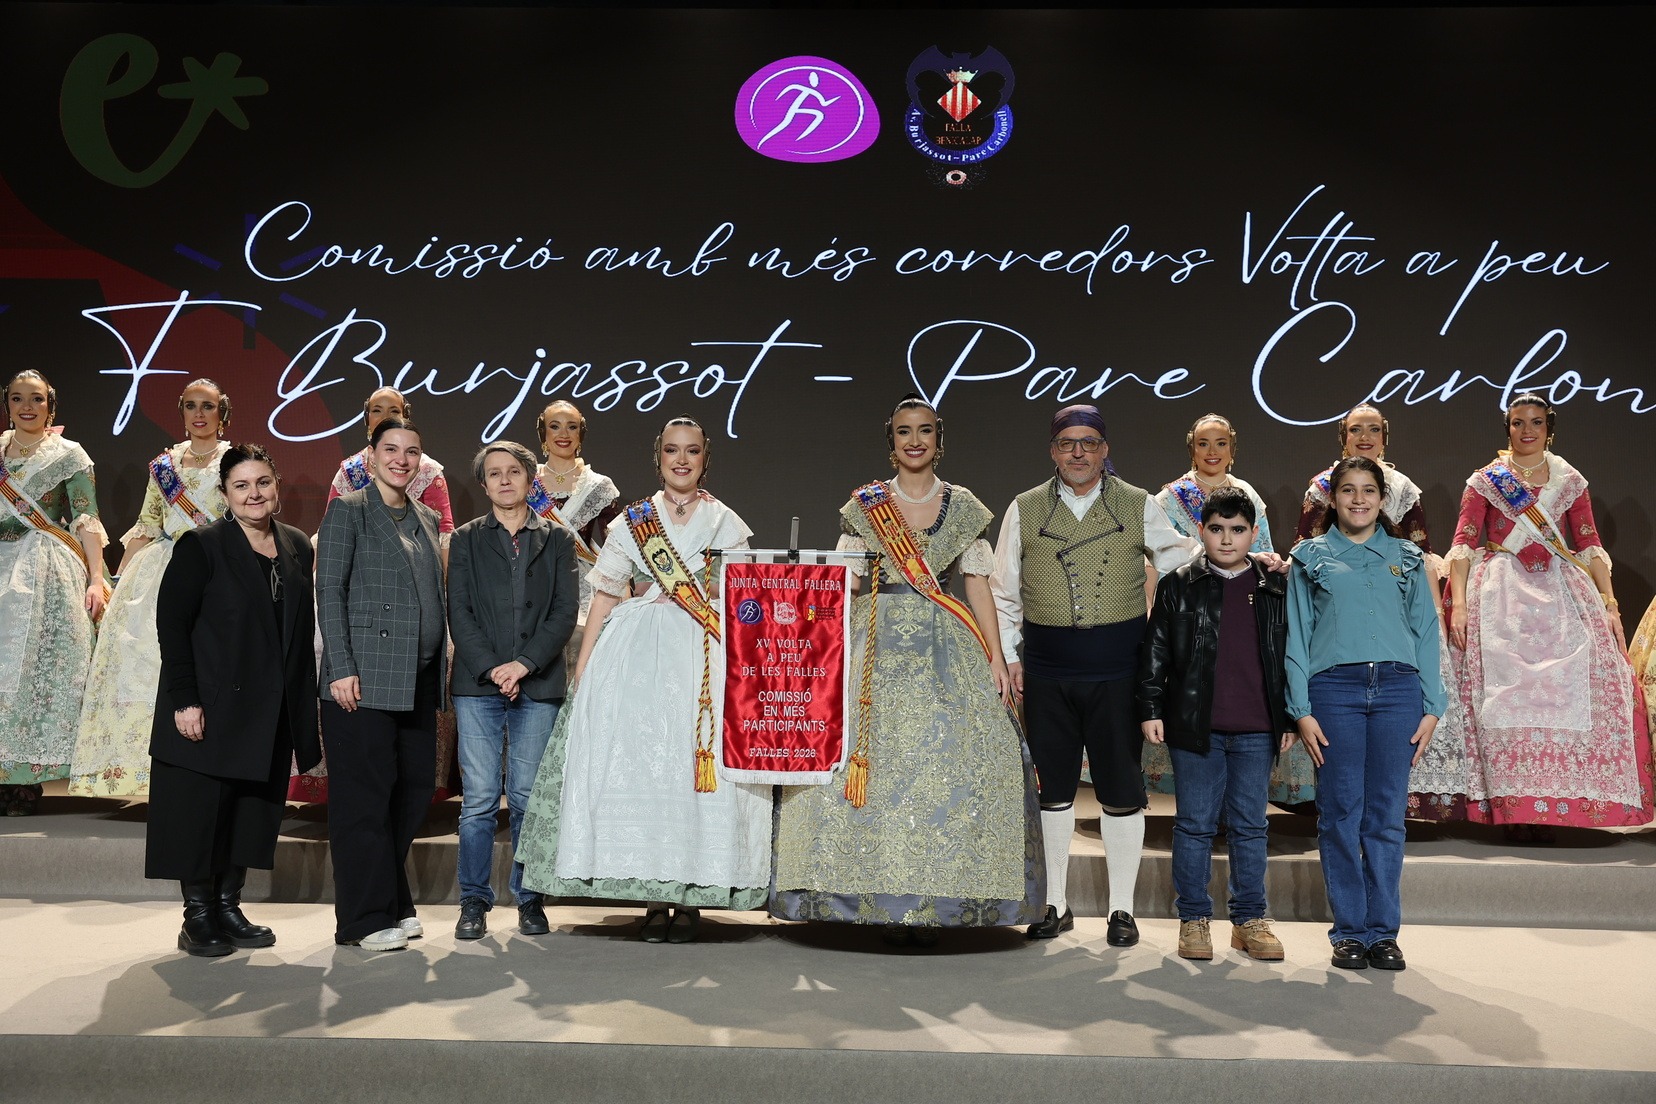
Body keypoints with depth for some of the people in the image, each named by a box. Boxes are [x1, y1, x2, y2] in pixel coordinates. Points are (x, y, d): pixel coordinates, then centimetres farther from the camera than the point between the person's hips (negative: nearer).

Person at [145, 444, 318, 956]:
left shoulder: (297, 546, 9)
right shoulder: (202, 546, -6)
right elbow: (171, 622, -10)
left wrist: (304, 700, 7)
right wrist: (184, 699, -17)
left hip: (272, 713, 5)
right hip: (211, 707, -5)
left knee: (254, 812, 9)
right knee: (201, 812, 1)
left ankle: (228, 907, 21)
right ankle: (197, 918, 13)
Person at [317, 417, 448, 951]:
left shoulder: (427, 518, 17)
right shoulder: (348, 511, -1)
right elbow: (329, 593, -7)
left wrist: (440, 670, 13)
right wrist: (341, 668, -15)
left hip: (418, 681, 7)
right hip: (365, 678, -7)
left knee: (414, 790, 10)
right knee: (365, 796, -1)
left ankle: (393, 904, 23)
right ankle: (365, 919, 7)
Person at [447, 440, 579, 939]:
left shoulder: (557, 540, 11)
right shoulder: (466, 539, 11)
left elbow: (565, 611, 2)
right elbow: (459, 612, 3)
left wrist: (523, 664, -10)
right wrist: (491, 668, -10)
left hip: (538, 684, 0)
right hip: (478, 685, 0)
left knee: (528, 797, 2)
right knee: (479, 798, -1)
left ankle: (530, 899, 14)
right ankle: (474, 902, 9)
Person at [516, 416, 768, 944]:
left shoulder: (727, 524, 10)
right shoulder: (630, 523, 11)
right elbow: (605, 600, 8)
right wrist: (582, 670, 0)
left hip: (707, 659, -1)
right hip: (637, 658, 1)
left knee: (701, 766, -5)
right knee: (638, 765, -3)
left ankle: (692, 896, 3)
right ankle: (653, 898, 6)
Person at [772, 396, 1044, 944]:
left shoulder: (963, 507, 8)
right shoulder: (864, 506, 8)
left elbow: (978, 584, 6)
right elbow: (844, 585, 6)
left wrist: (996, 657, -2)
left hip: (947, 651, 0)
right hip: (879, 648, 0)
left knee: (949, 765, -5)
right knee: (874, 762, -5)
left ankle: (933, 901, 5)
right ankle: (886, 901, 5)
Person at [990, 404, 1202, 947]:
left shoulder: (1140, 507, 5)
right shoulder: (1024, 510, 7)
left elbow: (1183, 559, 11)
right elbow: (1003, 592, 9)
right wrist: (1009, 657, 4)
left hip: (1118, 669, -1)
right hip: (1047, 672, 1)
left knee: (1122, 790, 4)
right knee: (1053, 788, 9)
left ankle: (1122, 909, 18)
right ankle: (1056, 905, 23)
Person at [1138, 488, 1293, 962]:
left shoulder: (1275, 590, 8)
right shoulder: (1178, 586, 3)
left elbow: (1289, 656, 13)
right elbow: (1155, 651, 3)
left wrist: (1289, 720, 10)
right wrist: (1151, 709, -3)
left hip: (1256, 731, 2)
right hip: (1194, 727, -2)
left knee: (1250, 826, 9)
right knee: (1195, 825, 5)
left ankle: (1250, 919, 20)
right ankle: (1194, 919, 15)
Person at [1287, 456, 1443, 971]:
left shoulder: (1407, 557, 15)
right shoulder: (1310, 557, 10)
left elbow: (1426, 632, 13)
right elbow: (1296, 636, 6)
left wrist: (1432, 707, 4)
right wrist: (1301, 710, -3)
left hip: (1397, 687, 1)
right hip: (1334, 688, -1)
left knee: (1387, 815, 3)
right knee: (1341, 813, 0)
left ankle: (1383, 930, 12)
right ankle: (1349, 930, 10)